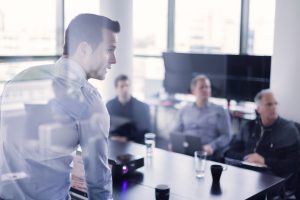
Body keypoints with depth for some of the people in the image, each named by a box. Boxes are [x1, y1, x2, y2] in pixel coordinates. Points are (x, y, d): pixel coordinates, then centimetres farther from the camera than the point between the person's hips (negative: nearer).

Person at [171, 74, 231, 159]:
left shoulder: (220, 111, 10)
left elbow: (226, 136, 4)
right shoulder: (184, 110, 21)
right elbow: (176, 132, 22)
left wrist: (212, 146, -15)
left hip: (206, 153, -2)